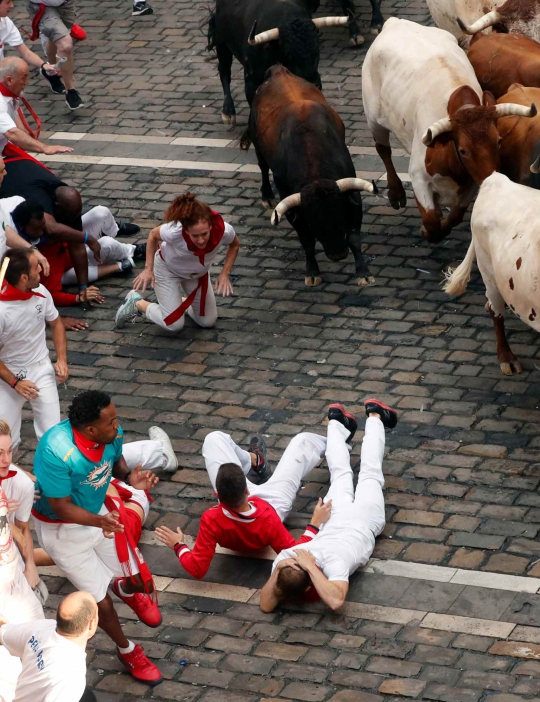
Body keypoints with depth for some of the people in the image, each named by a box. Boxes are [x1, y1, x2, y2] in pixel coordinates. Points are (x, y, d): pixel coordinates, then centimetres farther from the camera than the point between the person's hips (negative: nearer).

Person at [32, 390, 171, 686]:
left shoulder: (112, 434, -21)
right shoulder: (56, 451, -39)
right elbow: (61, 507, -31)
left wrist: (130, 477, -20)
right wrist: (100, 522, -47)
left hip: (100, 512, 5)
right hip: (61, 528, -5)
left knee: (141, 583, 11)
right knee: (100, 601, 3)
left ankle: (127, 590, 52)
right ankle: (127, 651, 34)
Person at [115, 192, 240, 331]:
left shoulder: (224, 231, -37)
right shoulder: (174, 231, -43)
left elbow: (234, 245, -10)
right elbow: (153, 235, -17)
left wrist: (224, 274, -18)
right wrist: (148, 269, -15)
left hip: (198, 272, 4)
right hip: (167, 268, -4)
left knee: (208, 322, 10)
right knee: (174, 324, -6)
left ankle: (176, 300, 37)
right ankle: (137, 303, 19)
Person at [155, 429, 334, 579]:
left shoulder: (211, 520, -45)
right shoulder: (268, 519, -46)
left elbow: (197, 569, -35)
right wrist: (314, 524, -32)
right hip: (272, 502, -1)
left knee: (215, 439, 9)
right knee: (302, 441, 8)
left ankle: (255, 460, 43)